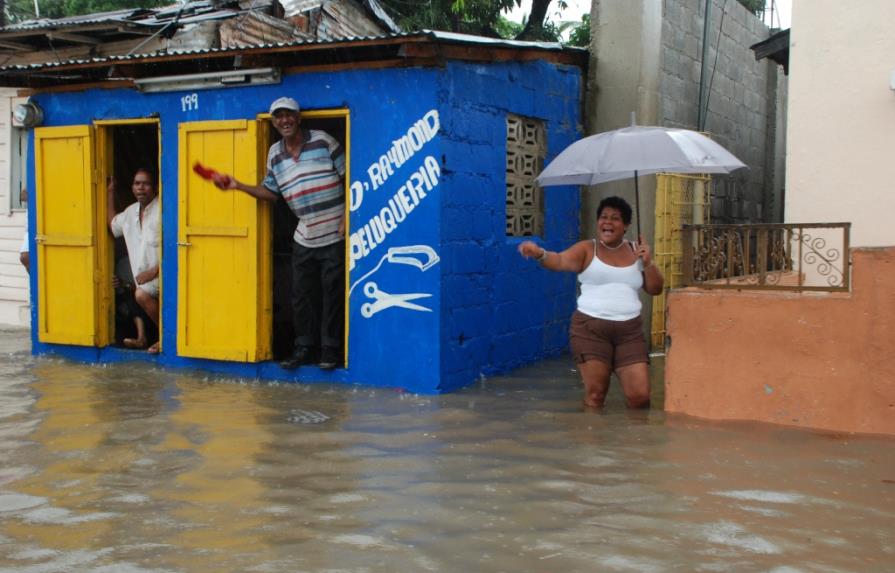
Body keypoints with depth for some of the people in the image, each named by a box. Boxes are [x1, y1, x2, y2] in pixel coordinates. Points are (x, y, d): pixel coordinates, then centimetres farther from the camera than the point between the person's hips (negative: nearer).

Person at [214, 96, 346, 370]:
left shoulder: (323, 140, -6)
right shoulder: (275, 154, 9)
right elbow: (271, 191, 17)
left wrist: (347, 217, -12)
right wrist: (238, 186, 5)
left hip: (335, 235, -5)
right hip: (304, 238, 5)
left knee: (332, 293, 1)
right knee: (301, 295, 8)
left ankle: (330, 349, 12)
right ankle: (304, 348, 20)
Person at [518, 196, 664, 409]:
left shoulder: (636, 251, 11)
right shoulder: (587, 249, 0)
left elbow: (655, 289, 12)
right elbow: (561, 260, -19)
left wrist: (648, 263, -5)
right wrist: (540, 254, -40)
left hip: (629, 331, 3)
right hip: (590, 328, -3)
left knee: (639, 395, -1)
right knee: (595, 394, -2)